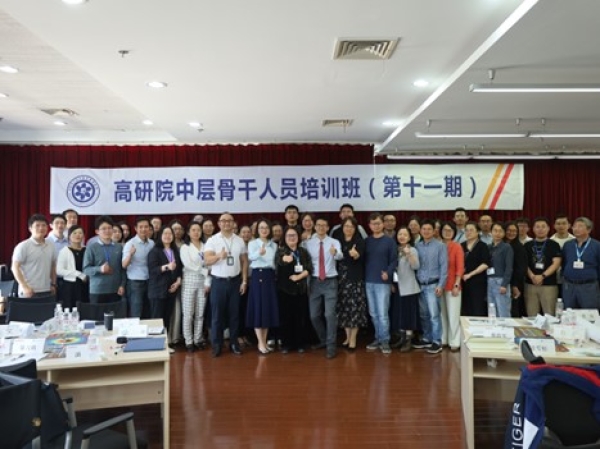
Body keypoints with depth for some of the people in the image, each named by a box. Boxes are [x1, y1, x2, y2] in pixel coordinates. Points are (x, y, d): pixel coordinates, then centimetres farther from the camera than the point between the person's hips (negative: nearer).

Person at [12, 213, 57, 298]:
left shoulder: (51, 246, 11)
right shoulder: (23, 246, -6)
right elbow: (15, 267, -9)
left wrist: (53, 284, 14)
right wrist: (24, 287, -15)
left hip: (47, 291, 6)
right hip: (29, 291, -6)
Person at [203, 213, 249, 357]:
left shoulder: (239, 240, 5)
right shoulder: (212, 240, -3)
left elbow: (244, 261, 8)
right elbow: (207, 260, -12)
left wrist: (244, 281, 3)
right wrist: (218, 256, -32)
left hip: (235, 281, 2)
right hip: (218, 282, -2)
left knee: (234, 313, 8)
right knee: (217, 314, 2)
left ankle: (234, 343, 19)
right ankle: (217, 345, 11)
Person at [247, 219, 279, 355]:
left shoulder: (274, 245, 13)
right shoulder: (252, 243, 0)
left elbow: (275, 262, 13)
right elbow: (251, 257, -21)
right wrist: (259, 253, -40)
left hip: (270, 276, 4)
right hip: (257, 275, -4)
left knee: (269, 308, 5)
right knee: (258, 307, -5)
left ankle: (264, 341, 16)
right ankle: (261, 343, 0)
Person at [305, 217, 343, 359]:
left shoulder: (334, 242, -5)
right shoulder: (308, 243, 4)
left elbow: (340, 256, -25)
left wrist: (335, 252, -47)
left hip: (330, 282, -3)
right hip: (315, 282, 3)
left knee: (330, 314, -9)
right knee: (314, 315, 9)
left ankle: (331, 346, 0)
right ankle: (323, 340, 30)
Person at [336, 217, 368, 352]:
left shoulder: (359, 241, -2)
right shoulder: (339, 241, 8)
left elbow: (360, 256, -19)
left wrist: (356, 255, -40)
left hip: (355, 279, -3)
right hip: (341, 279, 4)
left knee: (355, 308, -4)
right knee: (344, 308, 7)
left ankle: (353, 339, 5)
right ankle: (348, 337, 21)